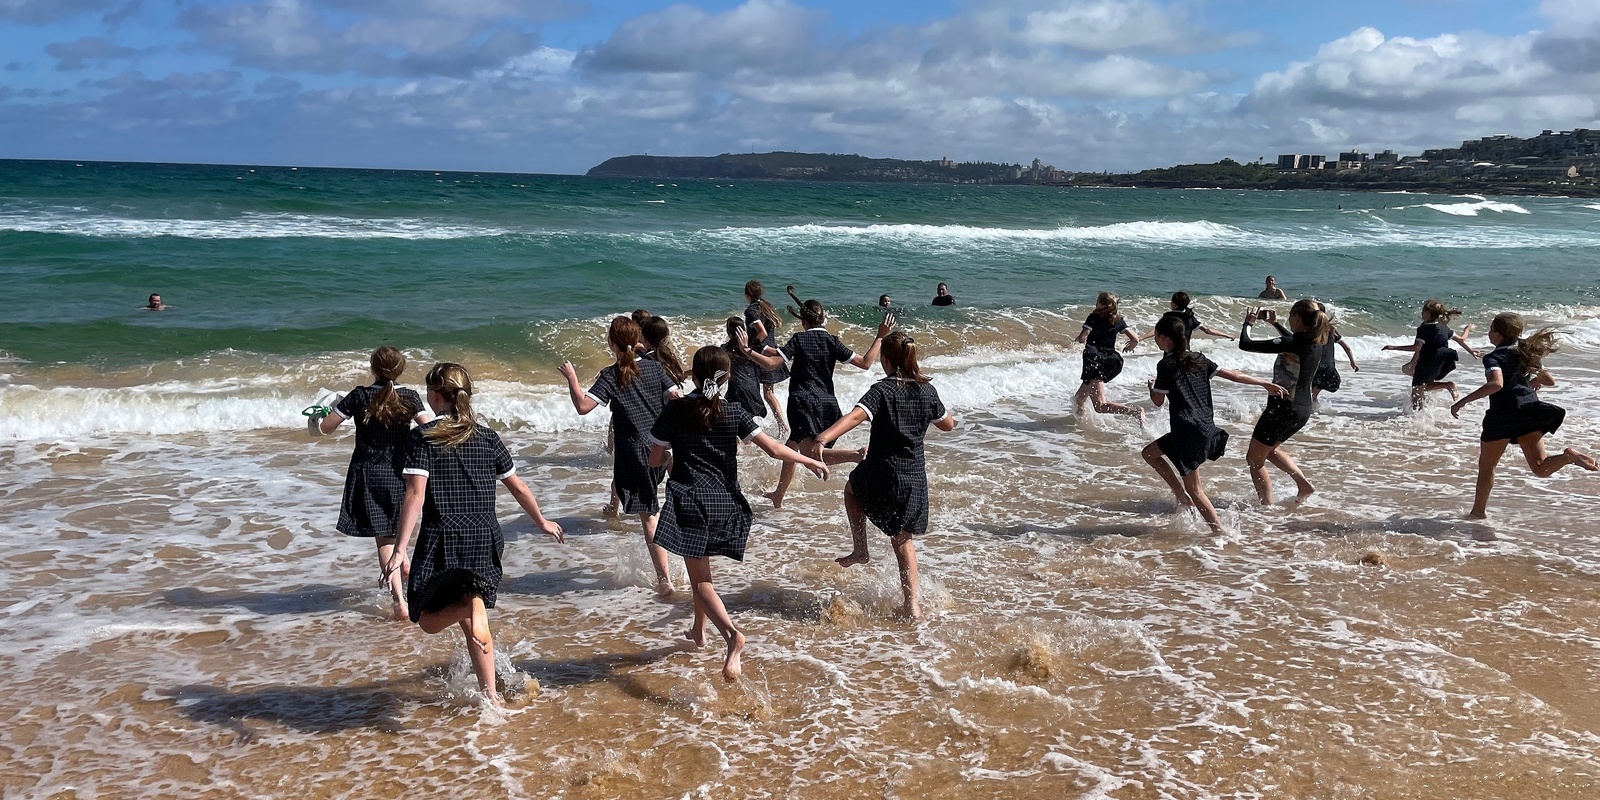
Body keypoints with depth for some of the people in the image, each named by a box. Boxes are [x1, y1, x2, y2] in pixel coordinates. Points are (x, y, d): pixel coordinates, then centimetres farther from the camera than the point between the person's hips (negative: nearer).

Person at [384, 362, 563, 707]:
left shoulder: (422, 438, -6)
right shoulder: (487, 437, 6)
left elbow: (415, 494, -16)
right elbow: (518, 487, 12)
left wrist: (400, 550, -17)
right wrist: (542, 521, 28)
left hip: (442, 540, -4)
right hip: (483, 540, 5)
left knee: (429, 620, 7)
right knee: (475, 626, 18)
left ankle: (472, 605, -26)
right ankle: (491, 696, 14)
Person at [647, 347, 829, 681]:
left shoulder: (676, 410, -3)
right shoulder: (734, 412, -1)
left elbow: (655, 460, 1)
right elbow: (774, 449, -7)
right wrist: (809, 461, 7)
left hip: (689, 500, -3)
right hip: (724, 502, 3)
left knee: (700, 579, -4)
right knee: (701, 570, 25)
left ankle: (731, 634, -27)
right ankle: (699, 631, 39)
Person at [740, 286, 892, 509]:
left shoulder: (799, 339, -1)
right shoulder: (832, 341, 6)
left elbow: (771, 363, -12)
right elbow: (865, 362, 2)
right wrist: (880, 337, 11)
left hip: (803, 402, -6)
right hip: (827, 403, 6)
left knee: (812, 455, -14)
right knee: (791, 447, 20)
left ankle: (858, 456, -35)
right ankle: (778, 497, 26)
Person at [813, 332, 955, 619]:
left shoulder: (883, 390, -13)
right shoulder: (927, 391, 2)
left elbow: (856, 415, -31)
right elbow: (948, 425, 16)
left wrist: (824, 437, -43)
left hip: (881, 476, -4)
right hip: (915, 479, 4)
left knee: (852, 489, 33)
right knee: (902, 539, 20)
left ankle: (860, 550, 29)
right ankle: (912, 604, 14)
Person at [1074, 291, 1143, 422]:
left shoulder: (1094, 317, -3)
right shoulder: (1118, 319, 11)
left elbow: (1082, 339, -11)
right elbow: (1135, 339, 6)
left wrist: (1078, 338, 13)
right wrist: (1128, 348, 27)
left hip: (1094, 359, -8)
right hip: (1110, 361, 8)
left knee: (1100, 405, -14)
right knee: (1080, 398, 25)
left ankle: (1136, 412, -28)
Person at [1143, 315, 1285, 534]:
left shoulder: (1165, 364, -7)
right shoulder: (1197, 359, 12)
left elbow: (1158, 401, -2)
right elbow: (1232, 375, 12)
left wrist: (1151, 387, 20)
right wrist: (1266, 383, 18)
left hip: (1188, 431, -8)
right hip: (1206, 428, 8)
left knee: (1193, 487, 3)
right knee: (1149, 452, 22)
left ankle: (1219, 530, 2)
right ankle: (1181, 494, 16)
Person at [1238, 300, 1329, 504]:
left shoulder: (1289, 344, -22)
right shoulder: (1316, 342, 3)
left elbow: (1245, 344, -20)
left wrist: (1248, 323, -1)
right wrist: (1275, 323, 32)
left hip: (1282, 408, -8)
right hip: (1303, 409, 9)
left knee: (1254, 459, 8)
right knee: (1269, 449, 30)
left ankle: (1267, 507, 6)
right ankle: (1303, 483, 18)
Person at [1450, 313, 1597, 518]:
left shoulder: (1494, 357, -7)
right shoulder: (1526, 352, 16)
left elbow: (1496, 384, -26)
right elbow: (1549, 380, 23)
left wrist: (1462, 402, -25)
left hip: (1504, 415, -6)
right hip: (1530, 411, 6)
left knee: (1486, 466, 11)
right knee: (1541, 468, 1)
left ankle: (1479, 510, 18)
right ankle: (1569, 456, -27)